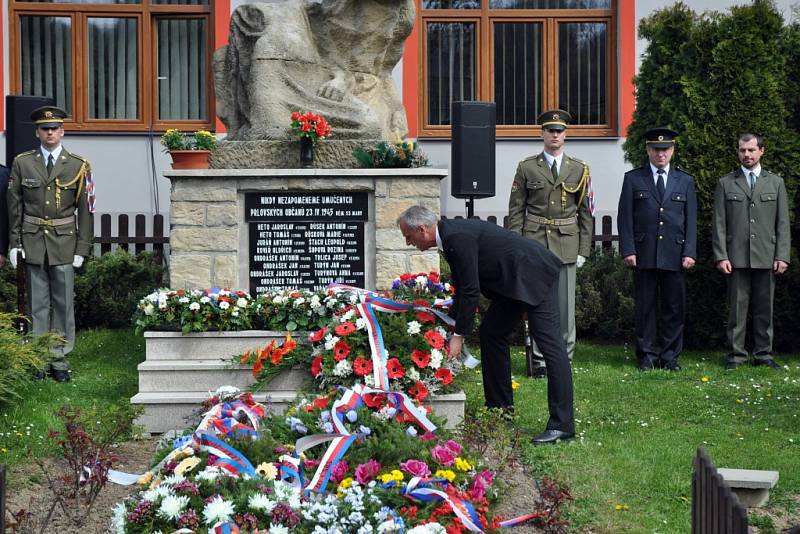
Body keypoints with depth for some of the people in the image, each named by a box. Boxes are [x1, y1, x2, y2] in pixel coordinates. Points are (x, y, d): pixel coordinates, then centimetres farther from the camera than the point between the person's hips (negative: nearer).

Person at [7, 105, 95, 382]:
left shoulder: (78, 166, 1)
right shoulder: (22, 163, 4)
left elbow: (85, 209, 2)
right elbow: (14, 205, 7)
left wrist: (82, 248, -3)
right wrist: (14, 242, 2)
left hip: (64, 242, -1)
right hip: (33, 241, 1)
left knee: (63, 302, 2)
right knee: (38, 303, 5)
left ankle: (59, 359, 9)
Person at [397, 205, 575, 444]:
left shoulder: (458, 237, -22)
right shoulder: (451, 235, 8)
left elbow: (470, 291, -22)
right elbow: (462, 288, 18)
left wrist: (459, 335, -15)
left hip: (534, 274, -11)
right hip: (512, 279, 11)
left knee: (550, 343, -12)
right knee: (490, 333, 13)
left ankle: (563, 424, -15)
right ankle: (500, 409, 20)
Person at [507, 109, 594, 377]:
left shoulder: (579, 169, 9)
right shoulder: (526, 168, 5)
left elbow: (585, 212, 9)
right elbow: (516, 211, 4)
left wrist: (584, 250, 3)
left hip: (567, 244, 1)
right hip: (535, 244, -1)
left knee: (565, 305, 3)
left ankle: (564, 359, 13)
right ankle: (540, 360, 7)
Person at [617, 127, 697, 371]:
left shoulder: (685, 181, 12)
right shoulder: (633, 178, 7)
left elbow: (691, 220, 9)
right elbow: (625, 217, 3)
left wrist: (689, 253, -1)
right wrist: (628, 250, -6)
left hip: (674, 255, 1)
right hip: (644, 255, -1)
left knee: (675, 307, 3)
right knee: (644, 306, 3)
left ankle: (670, 356, 12)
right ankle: (647, 356, 11)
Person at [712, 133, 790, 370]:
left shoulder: (776, 183, 12)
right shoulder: (725, 184, 8)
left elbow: (782, 223, 8)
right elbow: (719, 224, 4)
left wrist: (782, 256, -1)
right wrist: (721, 256, -5)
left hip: (766, 258, 1)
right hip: (737, 257, -1)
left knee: (765, 308, 4)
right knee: (737, 308, 0)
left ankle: (763, 354, 13)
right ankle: (736, 355, 6)